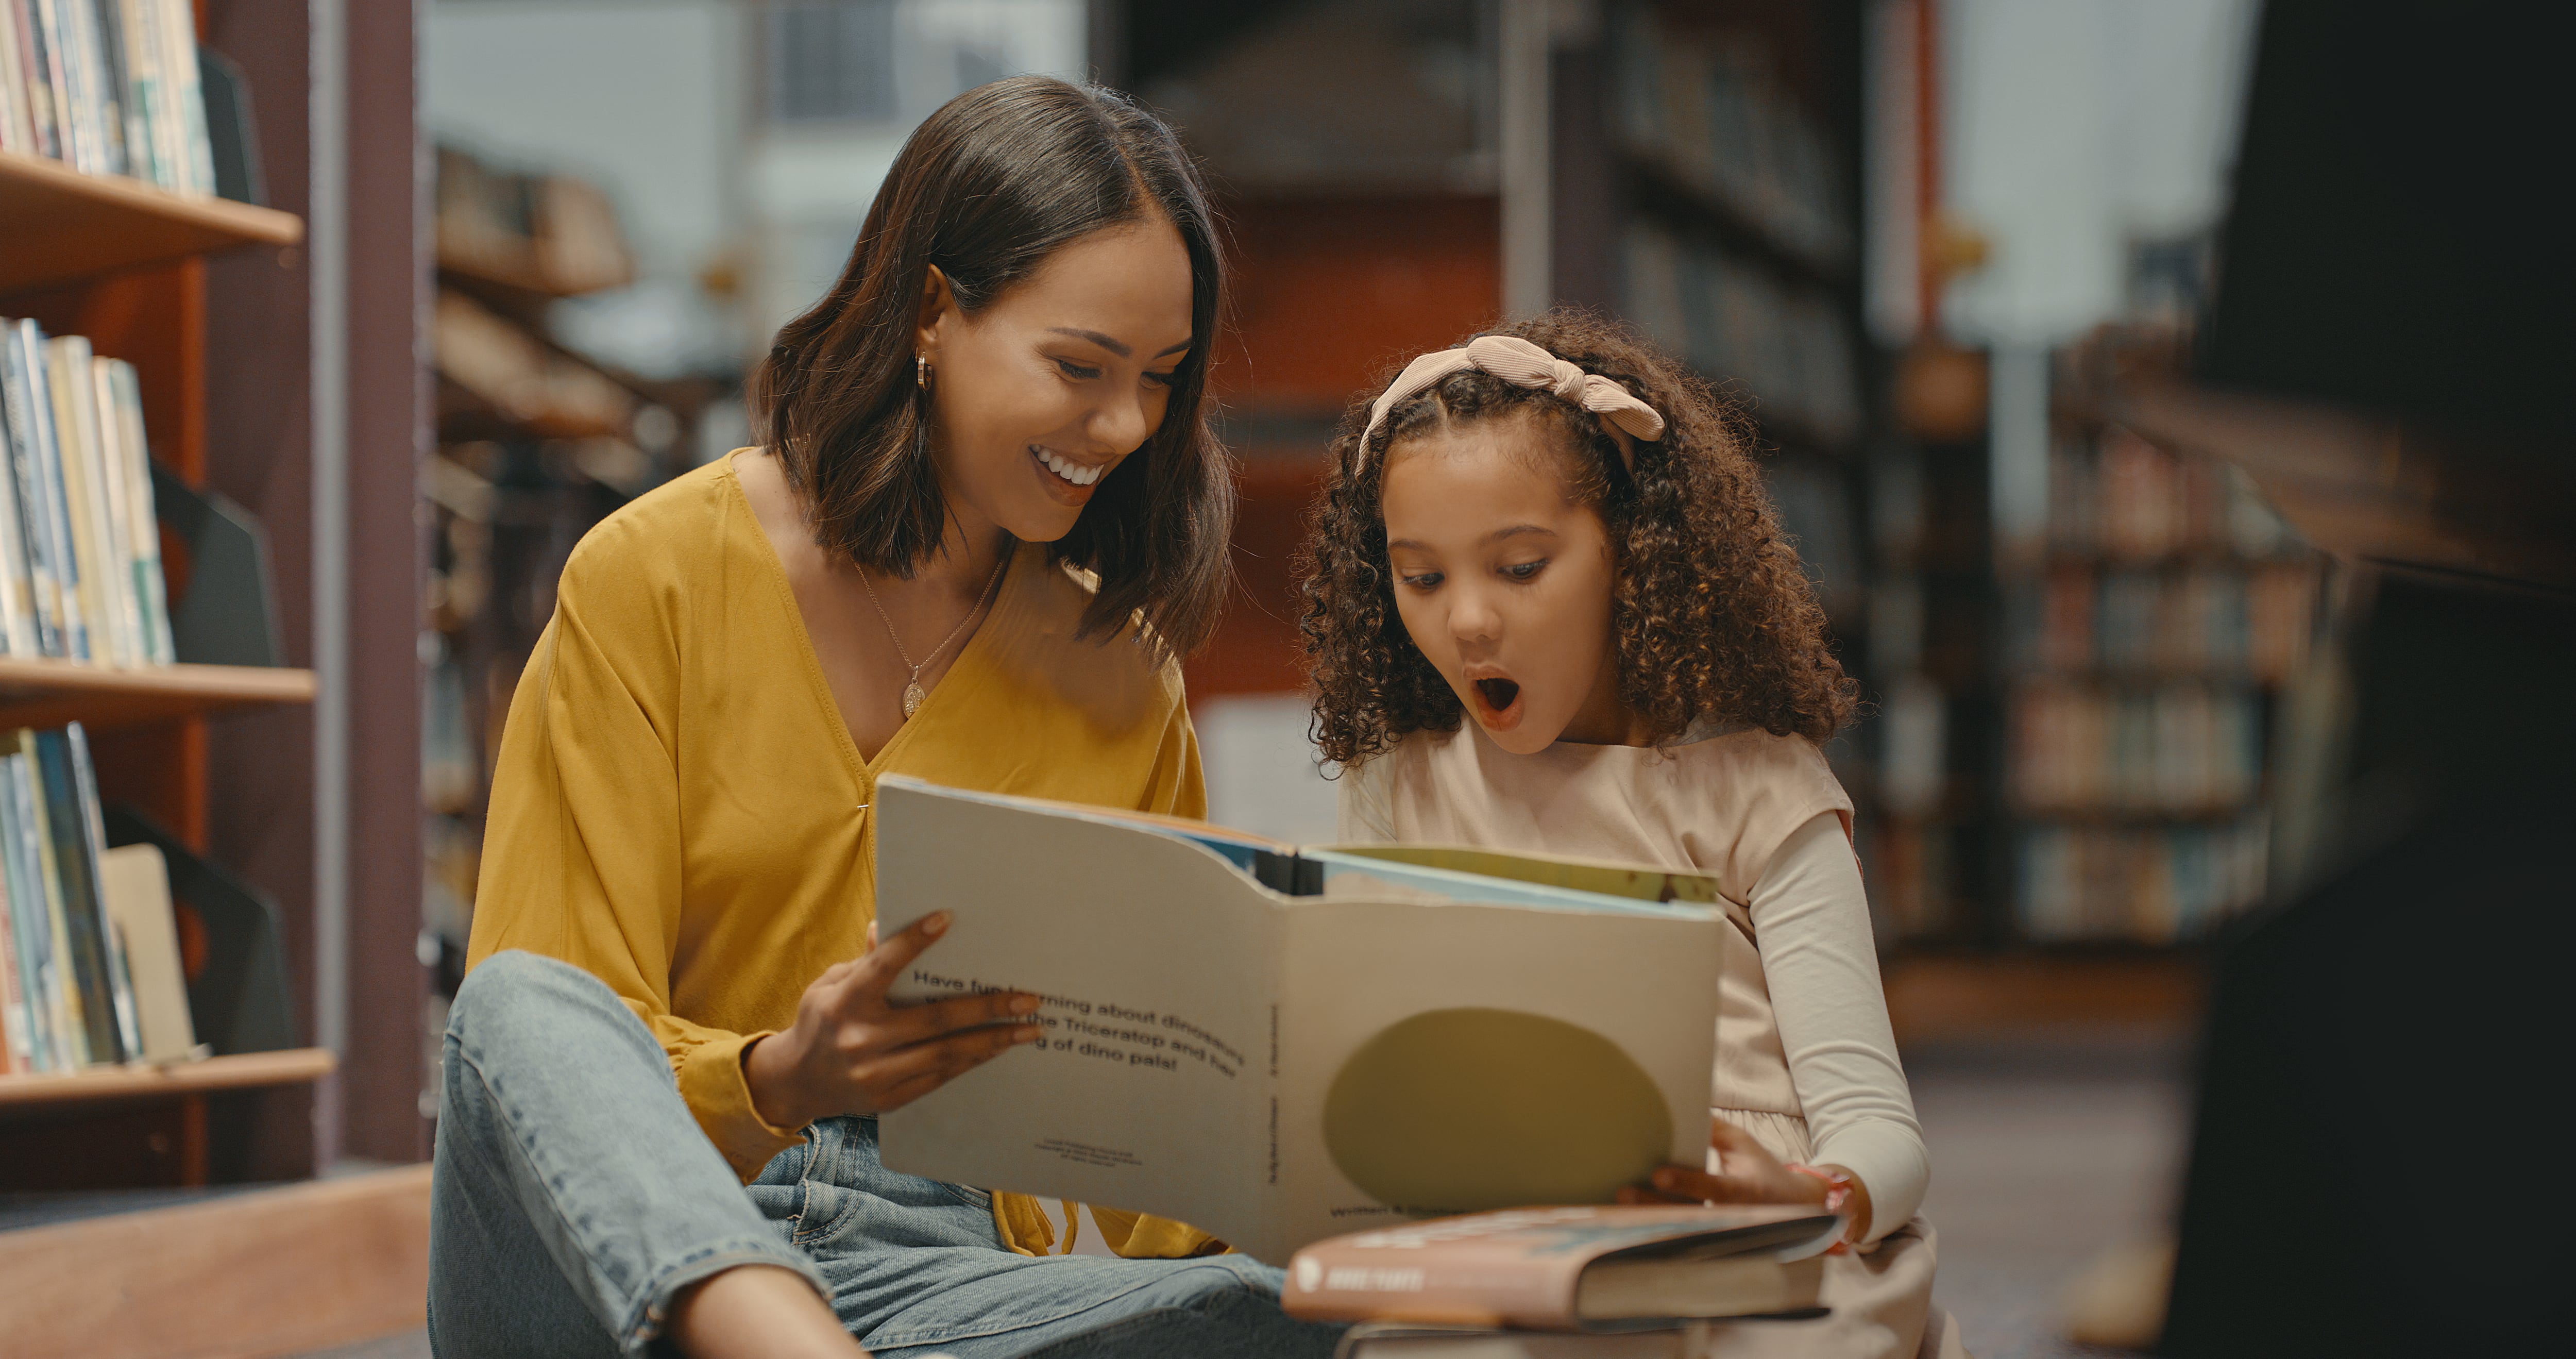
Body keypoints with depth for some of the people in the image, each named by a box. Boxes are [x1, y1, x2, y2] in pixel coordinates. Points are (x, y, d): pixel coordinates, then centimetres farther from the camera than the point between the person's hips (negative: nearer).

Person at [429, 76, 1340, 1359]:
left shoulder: (1118, 672, 12)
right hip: (624, 1244, -2)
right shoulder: (649, 578, 0)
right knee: (522, 1009, -37)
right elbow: (534, 1022, -6)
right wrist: (774, 1082, -26)